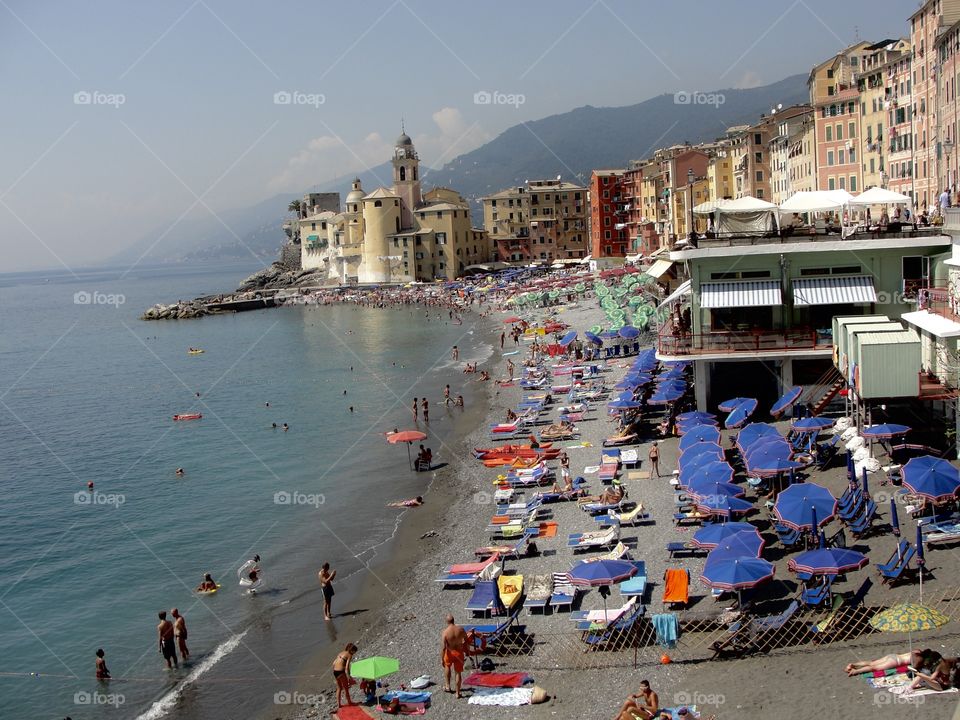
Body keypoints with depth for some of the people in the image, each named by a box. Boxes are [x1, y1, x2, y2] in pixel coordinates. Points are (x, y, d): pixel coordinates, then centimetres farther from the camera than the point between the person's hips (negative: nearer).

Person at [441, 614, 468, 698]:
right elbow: (466, 640, 3)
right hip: (459, 653, 1)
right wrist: (466, 651, 19)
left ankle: (447, 686, 29)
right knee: (458, 673, 13)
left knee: (447, 666, 31)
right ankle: (458, 693, 19)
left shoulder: (445, 632, -19)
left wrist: (442, 659, -11)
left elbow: (443, 647, -19)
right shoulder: (460, 629, -11)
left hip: (450, 653, -1)